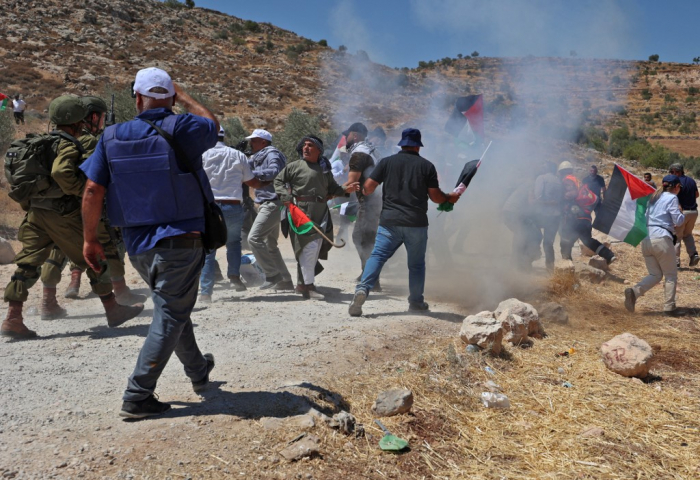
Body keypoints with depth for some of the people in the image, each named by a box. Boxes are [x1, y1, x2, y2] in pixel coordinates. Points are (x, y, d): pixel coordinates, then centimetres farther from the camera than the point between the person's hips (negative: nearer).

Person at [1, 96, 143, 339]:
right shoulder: (68, 145, -13)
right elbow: (61, 172, -30)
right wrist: (85, 190, -19)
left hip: (36, 212, 8)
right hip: (62, 215, -8)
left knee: (28, 263, 7)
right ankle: (113, 310, 15)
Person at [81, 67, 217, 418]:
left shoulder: (112, 137, 2)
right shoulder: (182, 129, -8)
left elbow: (93, 190, -1)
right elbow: (212, 124, 15)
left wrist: (90, 239, 8)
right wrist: (183, 97, 26)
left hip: (138, 245, 5)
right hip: (181, 241, -5)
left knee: (173, 309, 21)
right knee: (170, 317, 2)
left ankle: (198, 372, 40)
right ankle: (137, 397, 2)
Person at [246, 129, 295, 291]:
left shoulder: (272, 154, -7)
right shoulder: (257, 157, 22)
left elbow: (274, 172, -25)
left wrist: (252, 173, -25)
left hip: (272, 203, -11)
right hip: (267, 204, 11)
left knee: (254, 238, -17)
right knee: (270, 244, 13)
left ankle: (273, 276, -14)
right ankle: (285, 281, 18)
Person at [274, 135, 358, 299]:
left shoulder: (325, 169, 17)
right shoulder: (294, 166, 4)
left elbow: (332, 188, 19)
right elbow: (278, 181, 8)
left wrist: (345, 190, 1)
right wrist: (284, 195, -8)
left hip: (321, 213, 6)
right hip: (301, 210, -5)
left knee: (317, 247, 9)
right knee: (309, 245, -14)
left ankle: (302, 283, 25)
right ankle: (308, 285, -7)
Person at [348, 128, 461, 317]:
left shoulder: (387, 162, 5)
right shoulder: (426, 165, 4)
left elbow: (368, 187, 2)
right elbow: (435, 196, 3)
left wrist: (365, 191, 25)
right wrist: (450, 198, 23)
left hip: (389, 221, 0)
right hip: (416, 223, 0)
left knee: (377, 256, -1)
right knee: (416, 264, 14)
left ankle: (362, 288, -23)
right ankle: (416, 302, 22)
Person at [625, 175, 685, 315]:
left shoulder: (654, 198, 20)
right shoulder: (672, 198, -2)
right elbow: (678, 221, -7)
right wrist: (680, 212, 15)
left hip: (646, 239, 6)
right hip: (661, 239, -6)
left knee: (655, 275, 11)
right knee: (671, 275, 9)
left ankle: (634, 292, -14)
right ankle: (669, 307, 7)